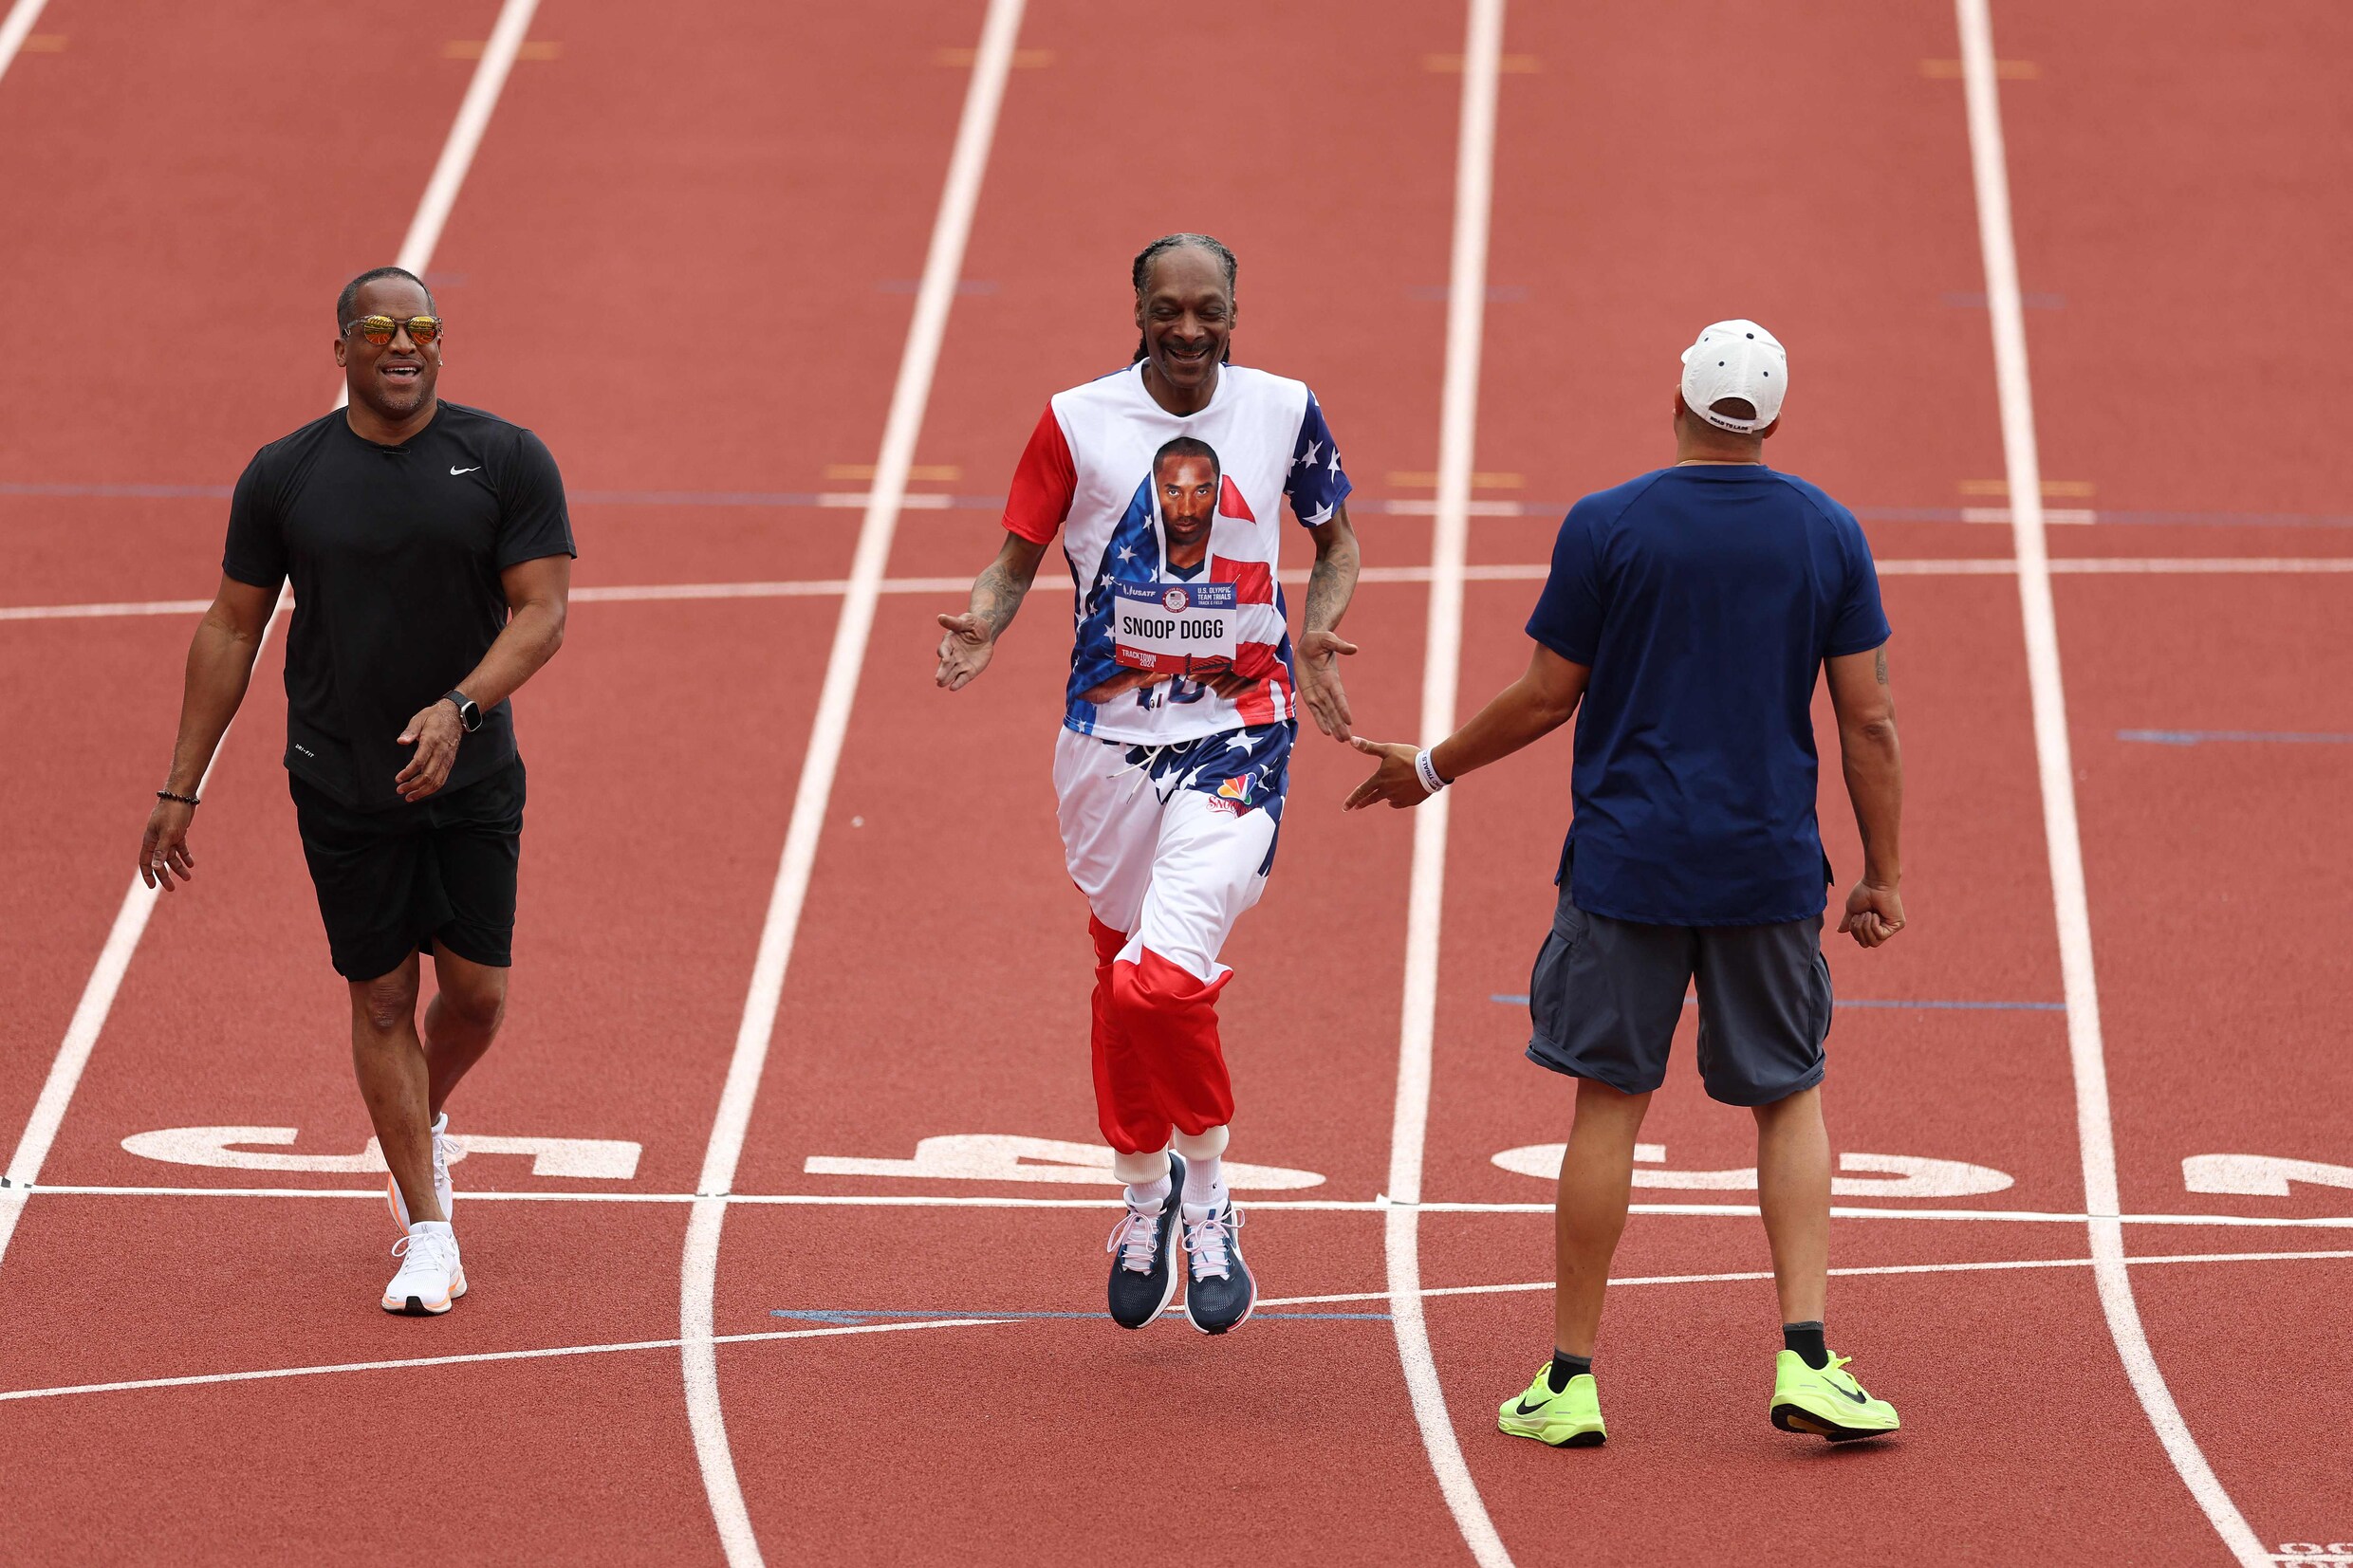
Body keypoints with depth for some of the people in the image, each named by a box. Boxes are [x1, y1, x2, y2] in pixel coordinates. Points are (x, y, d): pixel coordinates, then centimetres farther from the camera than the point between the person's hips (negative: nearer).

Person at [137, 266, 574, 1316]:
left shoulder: (506, 460, -5)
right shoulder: (284, 476, -2)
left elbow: (542, 612, -9)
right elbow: (231, 629, 4)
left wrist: (459, 709, -27)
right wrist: (181, 789, 3)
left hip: (473, 781, 0)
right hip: (343, 787, 0)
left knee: (477, 989, 2)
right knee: (382, 997, 1)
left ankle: (426, 1121, 35)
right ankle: (427, 1231, 9)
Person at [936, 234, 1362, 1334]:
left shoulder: (1284, 414, 1)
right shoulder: (1078, 421, -1)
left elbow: (1336, 539, 16)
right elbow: (1020, 552, 5)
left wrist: (1318, 634, -3)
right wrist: (981, 624, -16)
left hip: (1237, 734, -2)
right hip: (1110, 737, 2)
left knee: (1164, 977, -20)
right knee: (1122, 979, 14)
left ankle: (1206, 1199, 0)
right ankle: (1144, 1195, 37)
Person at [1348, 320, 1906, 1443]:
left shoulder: (1605, 529, -6)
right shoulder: (1828, 535, 0)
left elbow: (1547, 695, -1)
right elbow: (1868, 720, 1)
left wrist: (1433, 770, 14)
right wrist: (1882, 874, 8)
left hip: (1626, 864, -1)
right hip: (1770, 869, 1)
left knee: (1609, 1105, 5)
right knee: (1790, 1098, 12)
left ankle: (1570, 1381, 8)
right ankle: (1805, 1361, 0)